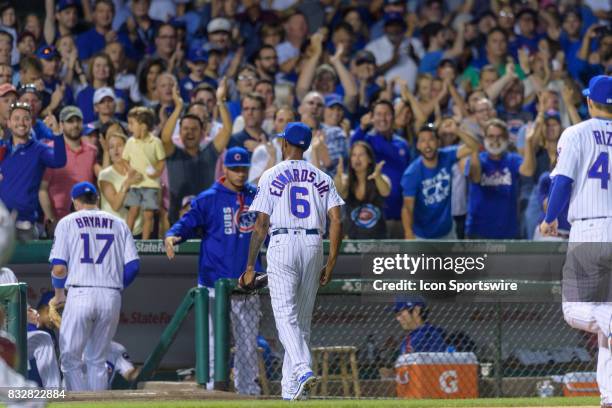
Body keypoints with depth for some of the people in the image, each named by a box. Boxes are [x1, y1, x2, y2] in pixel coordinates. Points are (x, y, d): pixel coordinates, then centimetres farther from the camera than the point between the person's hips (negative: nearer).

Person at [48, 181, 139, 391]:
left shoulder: (68, 222, 6)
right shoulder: (118, 223, 14)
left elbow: (59, 267, -2)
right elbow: (133, 265, 6)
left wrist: (59, 294, 15)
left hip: (80, 295, -3)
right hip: (111, 298, 3)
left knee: (70, 359, 2)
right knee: (97, 361, 13)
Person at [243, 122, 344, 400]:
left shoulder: (272, 176, 3)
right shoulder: (322, 178, 13)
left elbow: (261, 224, -2)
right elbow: (336, 222, 2)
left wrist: (250, 266, 2)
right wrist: (331, 263, 6)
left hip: (282, 244, -4)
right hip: (313, 246, 4)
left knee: (286, 314, -10)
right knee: (303, 318, 12)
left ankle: (303, 369, -33)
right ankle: (290, 387, 13)